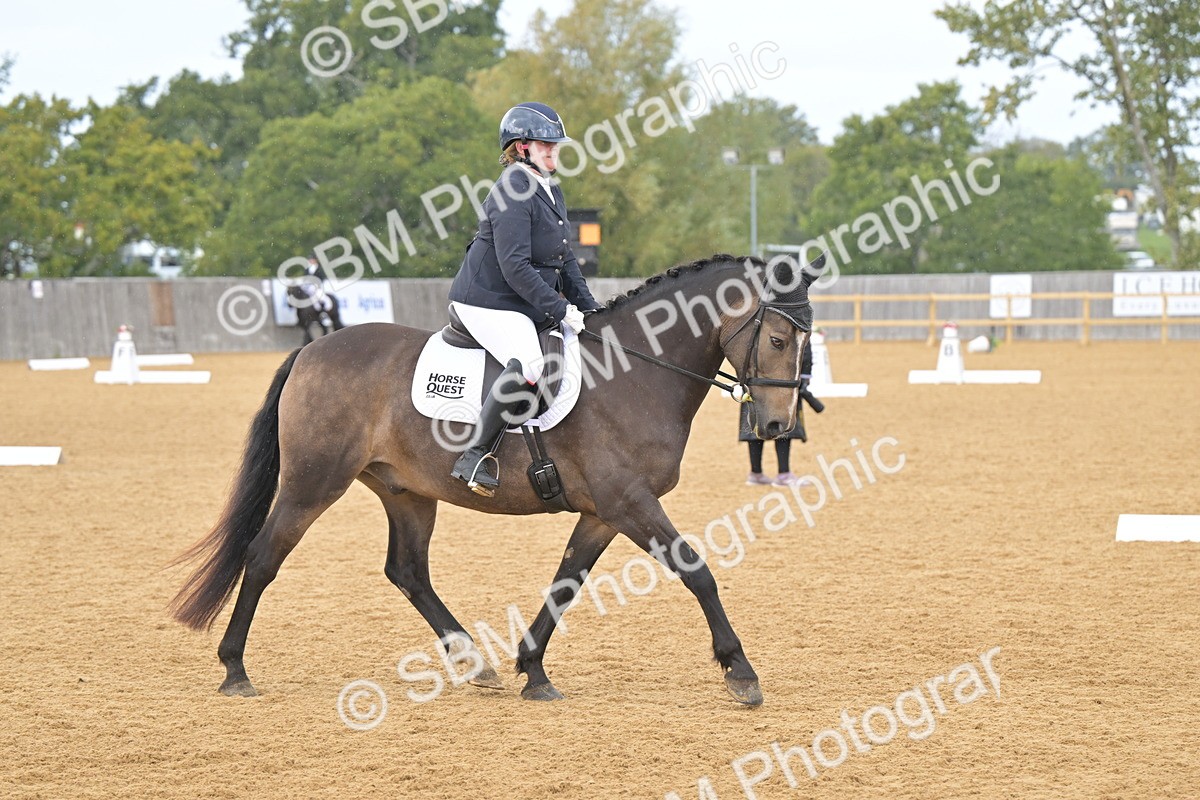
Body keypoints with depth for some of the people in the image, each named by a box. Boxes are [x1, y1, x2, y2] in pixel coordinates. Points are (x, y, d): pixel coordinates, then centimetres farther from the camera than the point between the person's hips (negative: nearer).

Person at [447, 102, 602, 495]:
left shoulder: (552, 193, 15)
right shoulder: (514, 193, -17)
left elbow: (565, 259, 21)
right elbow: (515, 267, -24)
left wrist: (588, 306, 9)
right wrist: (560, 309, -25)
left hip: (530, 308, 11)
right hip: (488, 303, -11)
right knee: (527, 365, -32)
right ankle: (475, 458, -28)